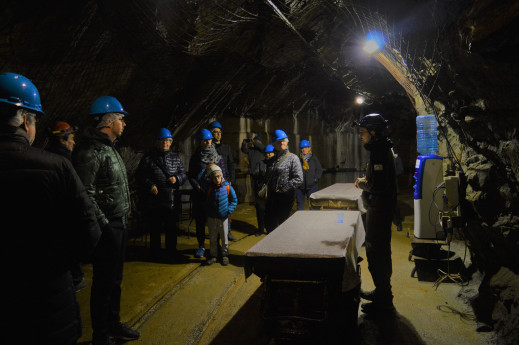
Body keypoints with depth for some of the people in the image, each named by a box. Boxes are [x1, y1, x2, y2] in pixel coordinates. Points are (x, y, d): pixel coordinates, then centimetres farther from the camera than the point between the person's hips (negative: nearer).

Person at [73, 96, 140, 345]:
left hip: (119, 224, 10)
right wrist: (105, 227, -20)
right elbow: (86, 195, -23)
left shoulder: (108, 147, 15)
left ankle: (113, 324, 37)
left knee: (115, 278, 20)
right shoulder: (90, 151, -17)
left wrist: (123, 220, 16)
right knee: (104, 282, 4)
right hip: (107, 228, -10)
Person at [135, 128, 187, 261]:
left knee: (171, 227, 12)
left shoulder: (175, 157, 11)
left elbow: (183, 174, 14)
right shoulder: (148, 157, 1)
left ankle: (171, 250, 29)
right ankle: (156, 251, 25)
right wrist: (149, 185, -14)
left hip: (171, 199, 3)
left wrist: (177, 179, -7)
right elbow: (139, 175, 0)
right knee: (155, 227, 9)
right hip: (153, 200, -3)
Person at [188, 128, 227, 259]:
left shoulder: (218, 157, 7)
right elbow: (190, 176, 6)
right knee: (200, 220, 4)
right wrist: (198, 187, -9)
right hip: (200, 194, 0)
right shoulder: (195, 158, 6)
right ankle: (201, 246, 15)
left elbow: (223, 175, 8)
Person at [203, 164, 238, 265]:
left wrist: (229, 210, -7)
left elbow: (234, 200, 2)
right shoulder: (208, 187, -4)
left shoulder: (227, 187, -7)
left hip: (223, 217, -1)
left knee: (224, 237, 10)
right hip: (211, 218, 1)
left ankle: (224, 255, 25)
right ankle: (213, 255, 26)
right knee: (212, 238, 11)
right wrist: (204, 171, -3)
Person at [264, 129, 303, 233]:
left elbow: (299, 179, -14)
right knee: (269, 223, 11)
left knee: (283, 224, 2)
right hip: (272, 197, 6)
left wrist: (283, 189, -13)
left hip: (286, 197, -6)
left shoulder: (293, 158, -6)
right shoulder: (272, 159, 13)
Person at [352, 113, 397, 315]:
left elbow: (378, 186, -27)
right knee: (379, 251, 20)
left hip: (379, 211, -11)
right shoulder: (381, 150, 13)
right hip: (380, 209, 11)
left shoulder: (380, 154, -19)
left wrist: (362, 183, -10)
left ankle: (384, 302, 9)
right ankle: (382, 292, 34)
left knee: (376, 254, -2)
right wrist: (365, 182, 10)